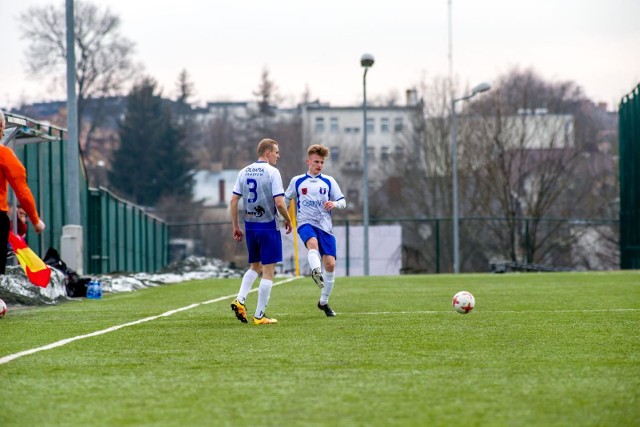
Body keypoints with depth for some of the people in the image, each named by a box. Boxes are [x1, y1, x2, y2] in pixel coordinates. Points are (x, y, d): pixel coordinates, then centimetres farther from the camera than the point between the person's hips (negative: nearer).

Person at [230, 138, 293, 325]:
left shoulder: (244, 172, 6)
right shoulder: (272, 172, -11)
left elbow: (233, 201, 5)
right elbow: (279, 202, -18)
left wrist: (235, 226, 13)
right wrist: (288, 221, -1)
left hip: (250, 225, 6)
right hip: (268, 226, -6)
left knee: (254, 267, 22)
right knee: (268, 272, 1)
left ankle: (240, 300, 2)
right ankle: (259, 316, 1)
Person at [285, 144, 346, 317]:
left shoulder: (329, 181, 11)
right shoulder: (297, 181, 11)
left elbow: (343, 201, 10)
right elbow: (286, 199, 22)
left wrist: (334, 204, -13)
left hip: (325, 226, 2)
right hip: (306, 223, -2)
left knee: (330, 263, -4)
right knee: (313, 243, -37)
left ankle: (324, 302, 13)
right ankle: (316, 271, -67)